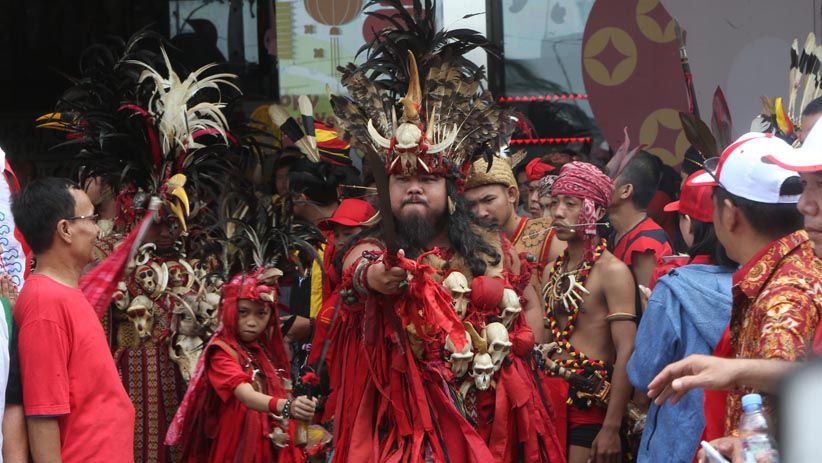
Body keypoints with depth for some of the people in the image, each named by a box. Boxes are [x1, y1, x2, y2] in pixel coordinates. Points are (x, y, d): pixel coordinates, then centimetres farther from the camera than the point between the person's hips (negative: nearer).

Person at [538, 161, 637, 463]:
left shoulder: (612, 271, -9)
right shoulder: (554, 271, 13)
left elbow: (626, 354, -16)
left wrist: (611, 428, -20)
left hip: (590, 402, -6)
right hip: (552, 391, 6)